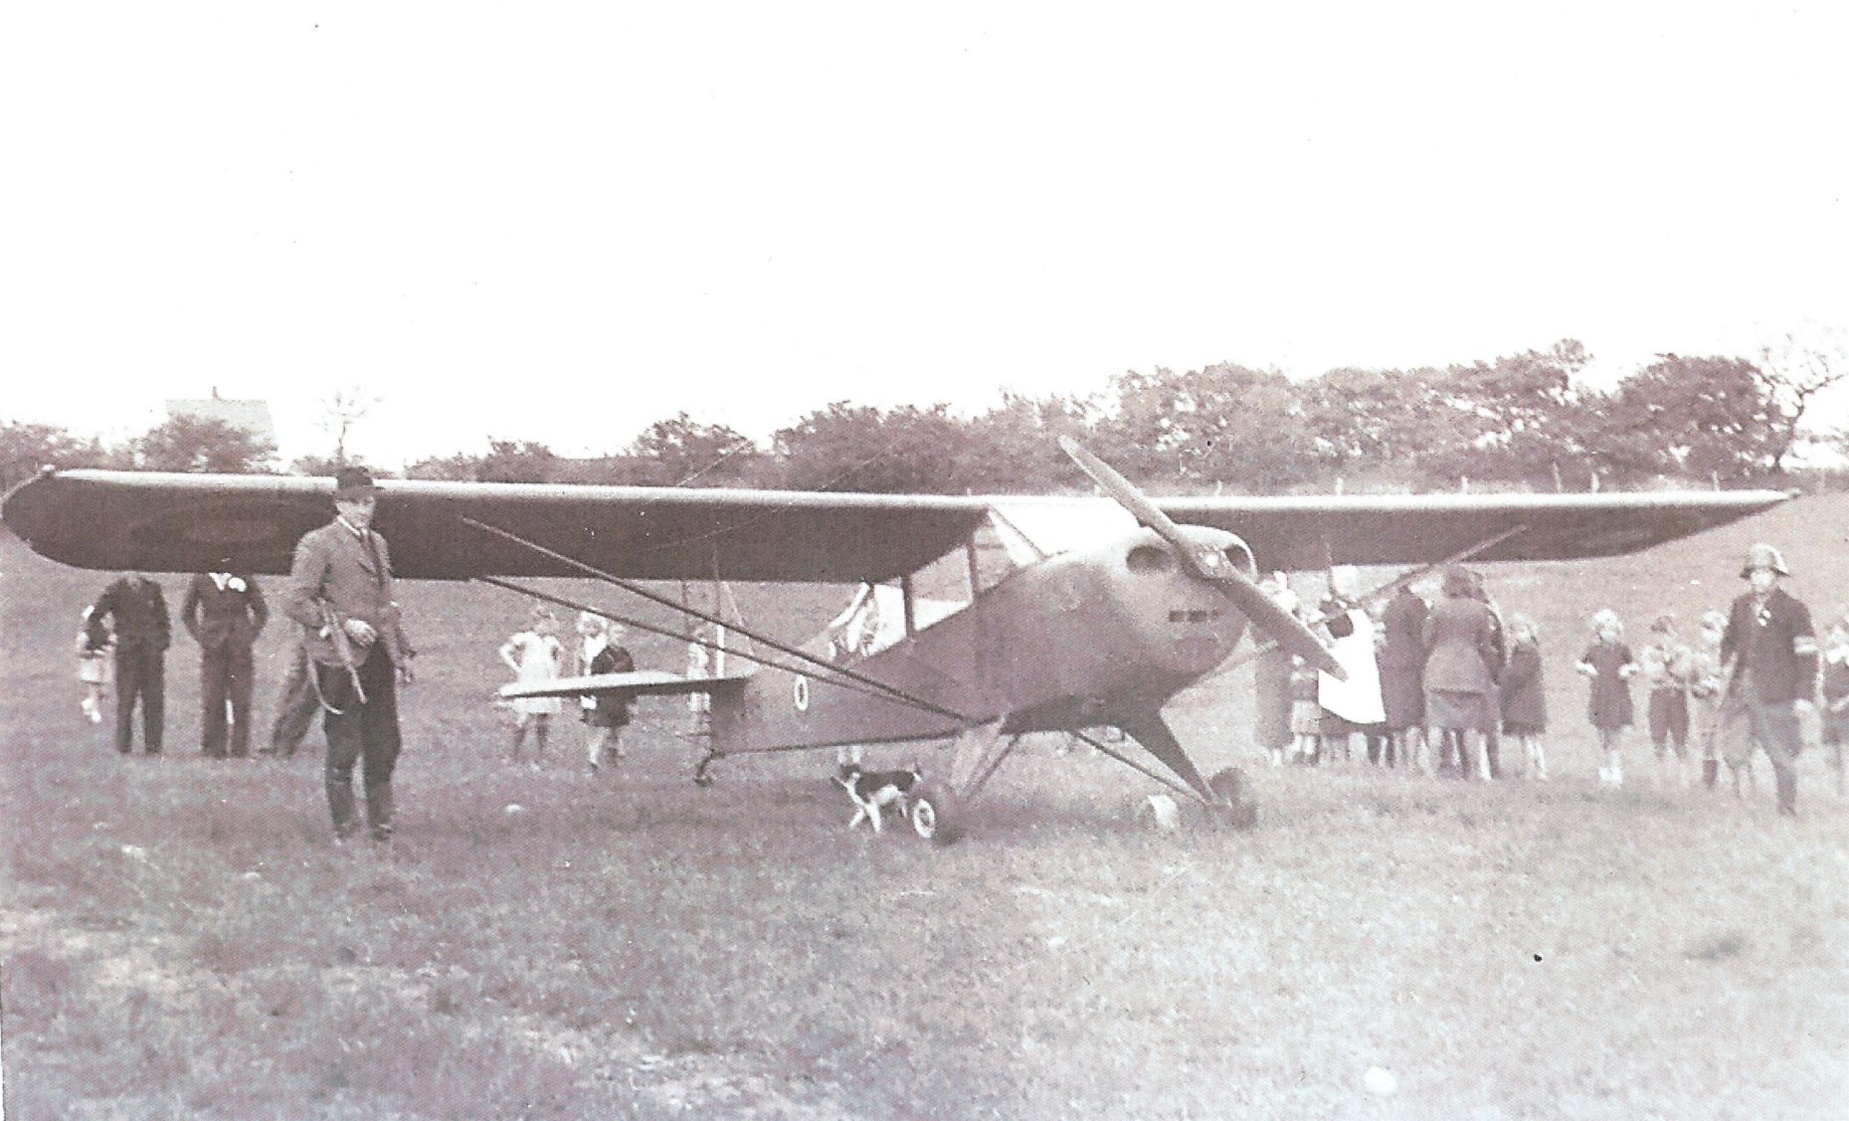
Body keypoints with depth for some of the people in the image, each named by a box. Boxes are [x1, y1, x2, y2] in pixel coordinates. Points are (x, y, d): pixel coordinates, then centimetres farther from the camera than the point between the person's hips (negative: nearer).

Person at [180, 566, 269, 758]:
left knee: (241, 700, -1)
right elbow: (186, 613, 14)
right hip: (212, 649, 0)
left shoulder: (245, 579, 6)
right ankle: (213, 747, 2)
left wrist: (250, 636, 2)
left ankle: (239, 748, 4)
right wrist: (200, 638, 3)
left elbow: (262, 611, 12)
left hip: (240, 649, 0)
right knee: (212, 700, -3)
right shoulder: (200, 581, 6)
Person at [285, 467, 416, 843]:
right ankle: (344, 827, 6)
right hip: (341, 659, -7)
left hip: (379, 657, 7)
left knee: (385, 746, 7)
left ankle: (381, 826, 16)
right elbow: (298, 603, -9)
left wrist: (403, 653, 20)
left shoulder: (378, 544, 18)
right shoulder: (317, 544, -5)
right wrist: (344, 624, -15)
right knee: (344, 748, -3)